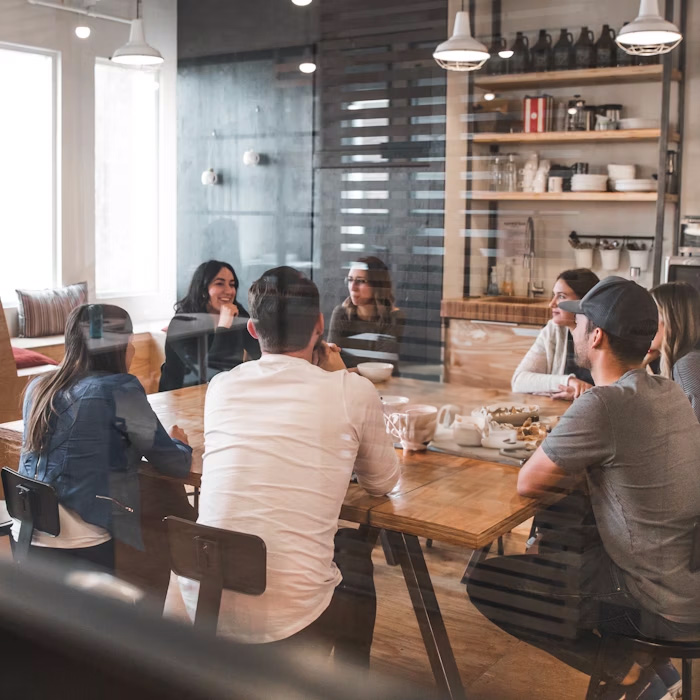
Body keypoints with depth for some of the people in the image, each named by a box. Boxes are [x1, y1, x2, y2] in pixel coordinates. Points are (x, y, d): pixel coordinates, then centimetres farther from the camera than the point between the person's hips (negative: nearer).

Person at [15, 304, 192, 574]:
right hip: (82, 550, -7)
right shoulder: (120, 390, -11)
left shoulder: (38, 388, 8)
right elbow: (175, 465, -5)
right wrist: (179, 443, 17)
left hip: (25, 538, 7)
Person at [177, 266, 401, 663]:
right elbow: (383, 483, 11)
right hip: (287, 620, -4)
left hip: (201, 605, 4)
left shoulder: (222, 387, 4)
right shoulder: (354, 392, -6)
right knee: (356, 550, 29)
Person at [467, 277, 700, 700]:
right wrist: (579, 470, 0)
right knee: (550, 551, 28)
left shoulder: (603, 405, -24)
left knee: (484, 582, -3)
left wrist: (573, 474, 4)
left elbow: (528, 483, -13)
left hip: (663, 607, -8)